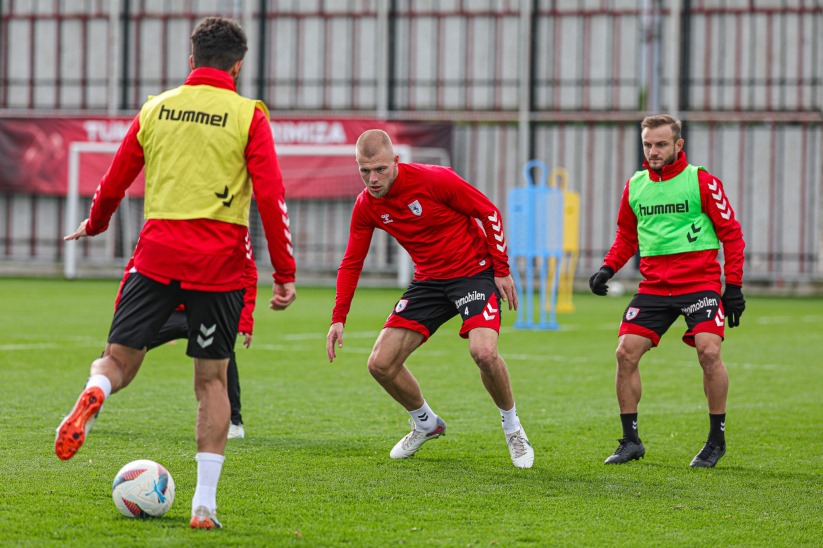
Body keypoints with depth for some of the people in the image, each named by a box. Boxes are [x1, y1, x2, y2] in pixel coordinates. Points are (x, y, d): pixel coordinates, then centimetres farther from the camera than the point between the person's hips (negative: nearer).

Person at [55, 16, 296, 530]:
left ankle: (94, 394, -30)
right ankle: (205, 504, 2)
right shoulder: (248, 116, 1)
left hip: (158, 250, 2)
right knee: (212, 379, 7)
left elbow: (114, 181, 18)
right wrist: (285, 273, -4)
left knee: (119, 360, 8)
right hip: (220, 258, -1)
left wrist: (95, 224, 38)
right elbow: (271, 197, -7)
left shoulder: (156, 108, 10)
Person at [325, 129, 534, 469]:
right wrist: (339, 318, -3)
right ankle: (426, 425, 24)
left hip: (474, 272, -5)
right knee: (381, 364, -4)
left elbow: (489, 213, -10)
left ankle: (512, 428, -2)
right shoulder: (366, 206, -5)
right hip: (428, 280, 6)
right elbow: (351, 262, 5)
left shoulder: (434, 180, -21)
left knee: (484, 352, -30)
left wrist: (501, 270, -9)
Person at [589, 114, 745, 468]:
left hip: (700, 282, -4)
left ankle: (717, 440, -3)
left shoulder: (701, 181, -4)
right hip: (653, 286, 4)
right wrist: (608, 268, 4)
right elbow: (626, 235, 21)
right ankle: (631, 441, 7)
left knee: (709, 351, -19)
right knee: (626, 352, -7)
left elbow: (731, 233, -1)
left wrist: (734, 286, -6)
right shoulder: (635, 185, 9)